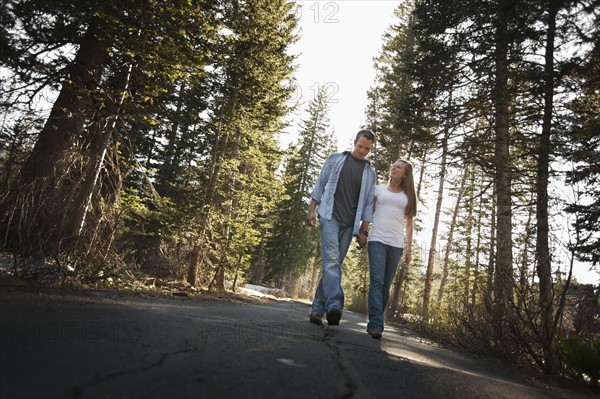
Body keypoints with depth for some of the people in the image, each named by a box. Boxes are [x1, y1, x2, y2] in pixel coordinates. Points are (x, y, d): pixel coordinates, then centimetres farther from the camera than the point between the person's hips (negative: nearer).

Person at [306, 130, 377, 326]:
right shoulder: (335, 159, 9)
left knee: (334, 264, 4)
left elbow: (368, 204, 9)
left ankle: (318, 309, 11)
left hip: (349, 225, 3)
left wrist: (363, 231, 3)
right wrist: (312, 210, -1)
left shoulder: (370, 172, 12)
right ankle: (334, 305, -29)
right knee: (331, 260, -20)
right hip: (330, 217, -2)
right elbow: (320, 185, 9)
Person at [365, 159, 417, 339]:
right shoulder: (378, 189, 15)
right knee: (377, 281, -15)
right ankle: (376, 325, -17)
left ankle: (374, 323, 12)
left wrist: (409, 248, 10)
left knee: (386, 286, 2)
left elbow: (408, 224, 16)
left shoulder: (407, 196, 17)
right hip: (377, 240, -2)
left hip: (396, 244, 2)